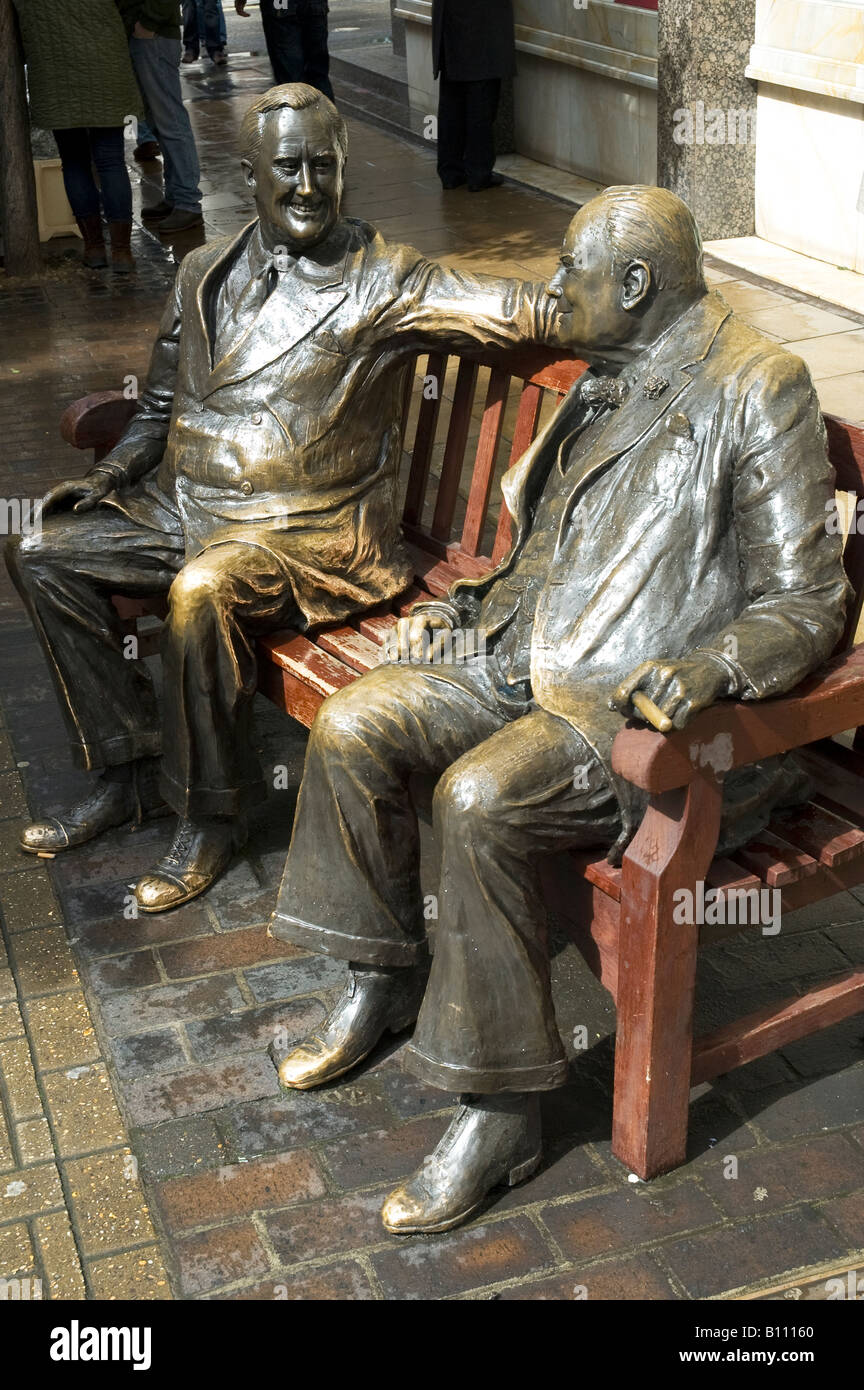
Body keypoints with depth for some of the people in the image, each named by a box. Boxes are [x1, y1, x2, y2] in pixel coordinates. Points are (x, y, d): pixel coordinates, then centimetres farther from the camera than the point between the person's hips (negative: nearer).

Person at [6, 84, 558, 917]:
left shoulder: (380, 282, -7)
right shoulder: (206, 273, 11)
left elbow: (517, 310, -17)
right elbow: (161, 408, 18)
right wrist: (108, 476, 2)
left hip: (311, 529, -7)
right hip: (186, 506, 7)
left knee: (201, 591, -34)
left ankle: (211, 814, -12)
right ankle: (130, 769, 7)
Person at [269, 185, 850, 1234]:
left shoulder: (758, 390, -11)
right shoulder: (608, 389, 16)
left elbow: (806, 601, -14)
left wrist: (708, 664, -31)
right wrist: (464, 606, 15)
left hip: (641, 702, -9)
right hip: (533, 661, 9)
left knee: (479, 799, -31)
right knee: (349, 728, -5)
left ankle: (501, 1107, -16)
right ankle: (381, 979, 14)